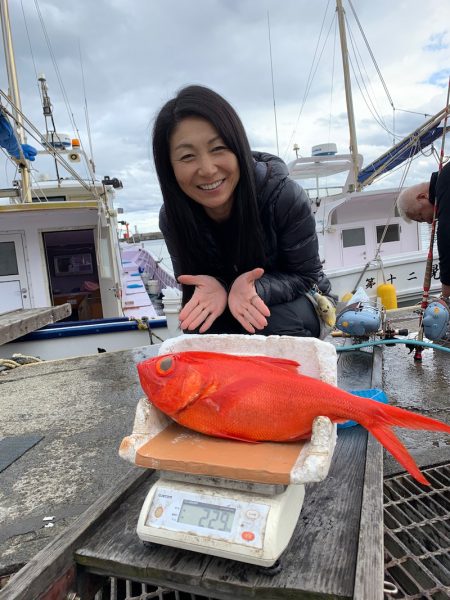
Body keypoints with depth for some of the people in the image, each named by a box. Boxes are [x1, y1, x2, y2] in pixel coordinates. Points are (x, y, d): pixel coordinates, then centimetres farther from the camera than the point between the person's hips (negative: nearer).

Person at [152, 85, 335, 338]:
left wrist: (254, 287, -37)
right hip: (223, 308, 2)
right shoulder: (171, 217, -20)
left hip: (294, 303, -1)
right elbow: (191, 284, -7)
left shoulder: (285, 197, -28)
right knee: (199, 328, -28)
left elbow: (306, 275, -16)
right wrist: (213, 289, -33)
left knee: (273, 328, -33)